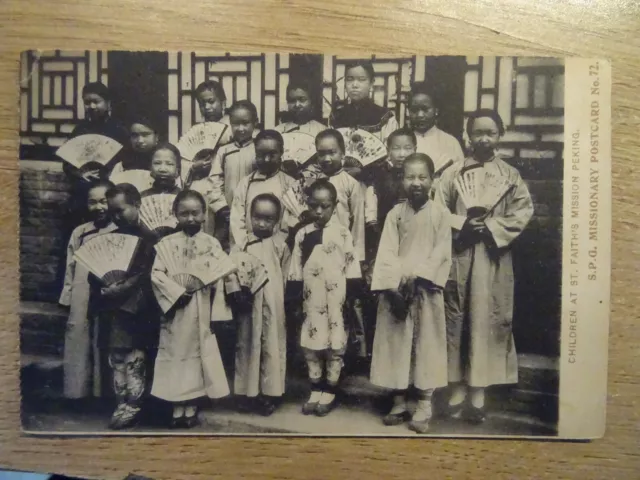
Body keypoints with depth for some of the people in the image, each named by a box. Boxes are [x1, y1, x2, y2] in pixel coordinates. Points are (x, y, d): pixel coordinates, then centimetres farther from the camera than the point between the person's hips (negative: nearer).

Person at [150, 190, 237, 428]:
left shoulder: (212, 243, 0)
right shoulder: (167, 242, -1)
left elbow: (222, 277, -1)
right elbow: (156, 274, -8)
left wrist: (218, 311, -5)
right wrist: (178, 293, -19)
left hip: (202, 311, 1)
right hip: (176, 309, 0)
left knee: (198, 354, 8)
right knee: (176, 355, 6)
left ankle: (191, 408, 21)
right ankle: (177, 408, 19)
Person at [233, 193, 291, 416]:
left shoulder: (281, 245, -2)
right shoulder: (242, 246, 0)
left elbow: (287, 276, 1)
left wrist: (289, 303, 1)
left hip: (274, 308, -1)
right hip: (249, 306, 1)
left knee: (272, 347, 7)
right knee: (248, 346, 10)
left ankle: (270, 392, 20)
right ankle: (252, 392, 23)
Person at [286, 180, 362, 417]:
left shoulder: (342, 233, -4)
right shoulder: (302, 234, 3)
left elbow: (352, 269, -3)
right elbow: (295, 273, 5)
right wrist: (294, 301, 3)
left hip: (336, 303, -2)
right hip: (312, 303, 3)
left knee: (335, 346, 7)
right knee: (311, 346, 9)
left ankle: (330, 391, 22)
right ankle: (316, 390, 25)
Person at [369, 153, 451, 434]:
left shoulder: (440, 213, 1)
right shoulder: (395, 213, 5)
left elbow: (441, 253, -6)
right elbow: (386, 253, -2)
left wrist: (417, 277, -16)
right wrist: (393, 286, -14)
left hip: (426, 289, -2)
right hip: (396, 289, 2)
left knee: (425, 344, 4)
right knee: (395, 344, 7)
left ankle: (424, 407, 15)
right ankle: (398, 403, 20)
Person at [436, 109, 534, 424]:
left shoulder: (510, 175, 6)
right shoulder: (453, 172, 5)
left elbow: (524, 211, -1)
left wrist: (491, 227, -12)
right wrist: (462, 224, -15)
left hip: (494, 256, 0)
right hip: (458, 255, 0)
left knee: (488, 320, 1)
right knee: (456, 320, 4)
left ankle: (478, 391, 10)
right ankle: (458, 387, 15)